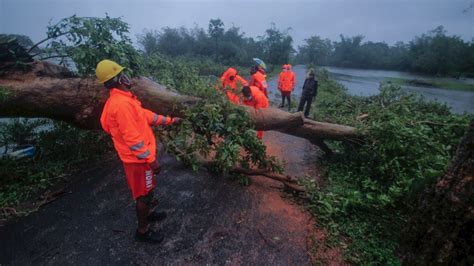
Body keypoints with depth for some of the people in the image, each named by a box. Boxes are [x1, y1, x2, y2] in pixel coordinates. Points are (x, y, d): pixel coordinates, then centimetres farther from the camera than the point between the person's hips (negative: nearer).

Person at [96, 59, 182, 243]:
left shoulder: (123, 99, 7)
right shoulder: (121, 104, -27)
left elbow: (145, 115, 15)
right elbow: (132, 138, -28)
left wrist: (169, 120, 18)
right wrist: (151, 159, -23)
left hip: (139, 156, 10)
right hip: (137, 158, -10)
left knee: (146, 190, 26)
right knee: (143, 194, 6)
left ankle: (146, 214, 47)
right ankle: (142, 231, 25)